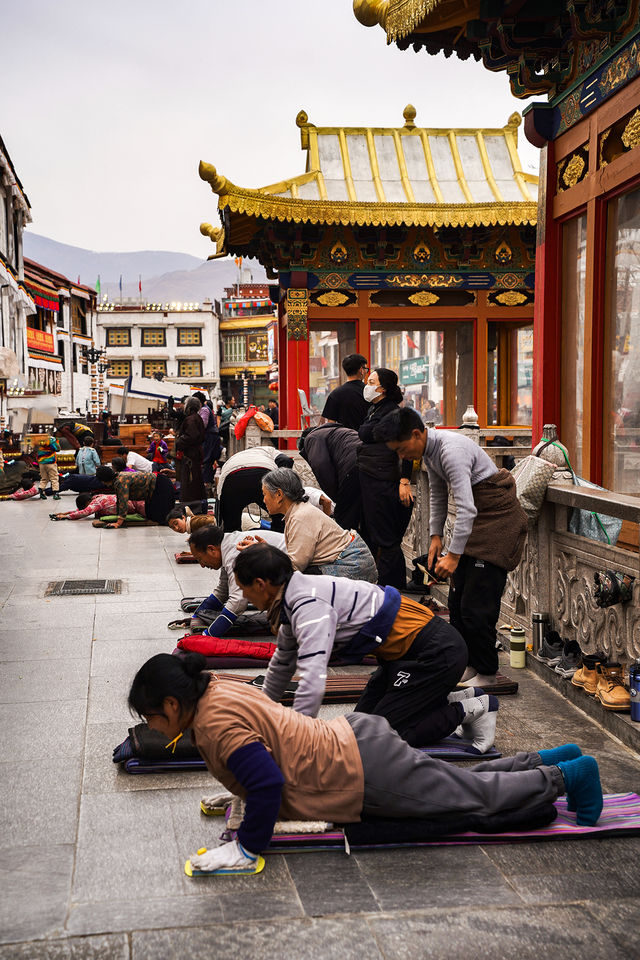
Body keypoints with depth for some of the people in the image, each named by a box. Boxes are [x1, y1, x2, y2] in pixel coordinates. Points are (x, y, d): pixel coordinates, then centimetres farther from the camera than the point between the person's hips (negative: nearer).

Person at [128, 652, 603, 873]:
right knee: (466, 784, 23)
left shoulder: (218, 724, -25)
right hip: (349, 738, 8)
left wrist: (246, 848, -21)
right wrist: (234, 786, 22)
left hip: (365, 774, -8)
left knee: (477, 796, 7)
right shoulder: (214, 687, 3)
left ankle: (567, 775, 19)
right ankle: (550, 760, 34)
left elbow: (267, 784, -32)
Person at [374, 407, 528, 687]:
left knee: (476, 605, -8)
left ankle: (486, 673, 5)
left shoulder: (451, 450, -28)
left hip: (498, 516, -10)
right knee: (458, 598, 10)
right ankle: (469, 665, 20)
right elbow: (438, 495, 17)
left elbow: (466, 508, -32)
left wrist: (454, 555, -30)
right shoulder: (429, 450, 2)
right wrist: (435, 535, 10)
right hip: (476, 516, 10)